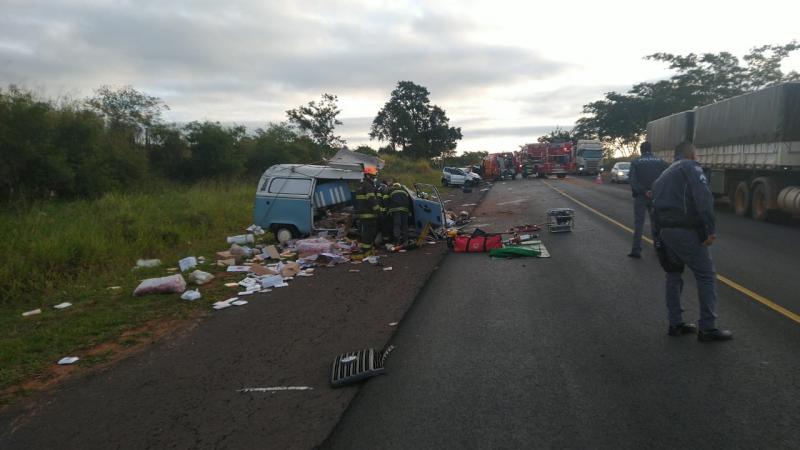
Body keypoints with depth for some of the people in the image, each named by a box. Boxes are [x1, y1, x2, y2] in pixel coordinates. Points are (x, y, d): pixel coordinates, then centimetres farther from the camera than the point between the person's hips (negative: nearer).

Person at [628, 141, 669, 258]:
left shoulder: (635, 162, -2)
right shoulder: (660, 161, 4)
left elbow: (632, 179, -14)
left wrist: (643, 191, -16)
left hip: (640, 196, -2)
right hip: (656, 196, 2)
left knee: (638, 223, 1)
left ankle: (636, 250, -4)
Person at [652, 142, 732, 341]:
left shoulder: (663, 176, 23)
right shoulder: (691, 166, 0)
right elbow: (703, 196, -17)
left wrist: (659, 239, 21)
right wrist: (710, 228, -21)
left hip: (663, 231, 8)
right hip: (685, 230, -8)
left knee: (674, 275, 19)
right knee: (706, 275, 1)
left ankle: (675, 324, 22)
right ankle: (707, 328, 3)